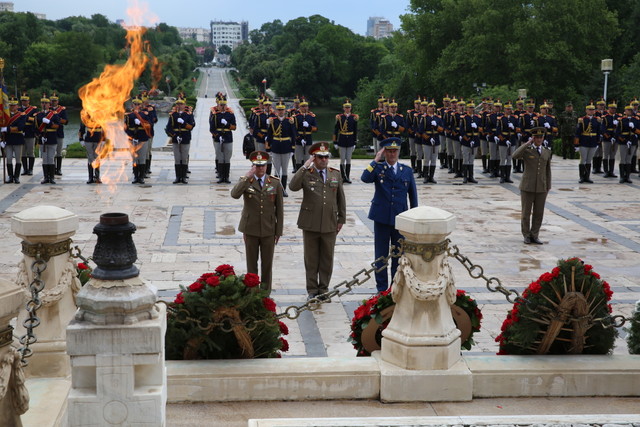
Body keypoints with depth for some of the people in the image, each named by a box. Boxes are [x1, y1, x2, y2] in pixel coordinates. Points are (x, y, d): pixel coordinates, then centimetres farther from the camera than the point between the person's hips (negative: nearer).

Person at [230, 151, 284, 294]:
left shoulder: (275, 183, 2)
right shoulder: (245, 181, -1)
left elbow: (279, 209, 4)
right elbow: (234, 194, -22)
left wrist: (279, 231, 2)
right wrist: (247, 177, -26)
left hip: (268, 230, 1)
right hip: (250, 230, -1)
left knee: (267, 263, 6)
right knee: (251, 263, 6)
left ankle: (265, 292, 17)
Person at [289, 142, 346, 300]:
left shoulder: (336, 174, 8)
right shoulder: (306, 174, -2)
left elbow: (341, 198, 13)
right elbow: (293, 186, -21)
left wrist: (341, 219, 10)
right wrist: (304, 167, -21)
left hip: (330, 225, 2)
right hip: (310, 224, -2)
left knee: (327, 259, 8)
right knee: (311, 259, 6)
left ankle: (324, 289, 21)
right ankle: (312, 290, 16)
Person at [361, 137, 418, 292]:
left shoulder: (407, 171, 6)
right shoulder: (378, 168, 1)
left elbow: (413, 195, 10)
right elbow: (365, 178, -21)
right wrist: (376, 160, -17)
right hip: (381, 218, -1)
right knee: (381, 256, 6)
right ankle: (382, 289, 14)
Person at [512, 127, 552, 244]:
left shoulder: (547, 152, 9)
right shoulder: (526, 150, -3)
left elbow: (548, 170, 13)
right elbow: (515, 156, -25)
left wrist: (548, 187, 10)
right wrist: (527, 143, -21)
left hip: (541, 188, 3)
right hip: (527, 187, -3)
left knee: (538, 213, 4)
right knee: (526, 213, 4)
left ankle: (534, 236, 14)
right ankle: (526, 236, 16)